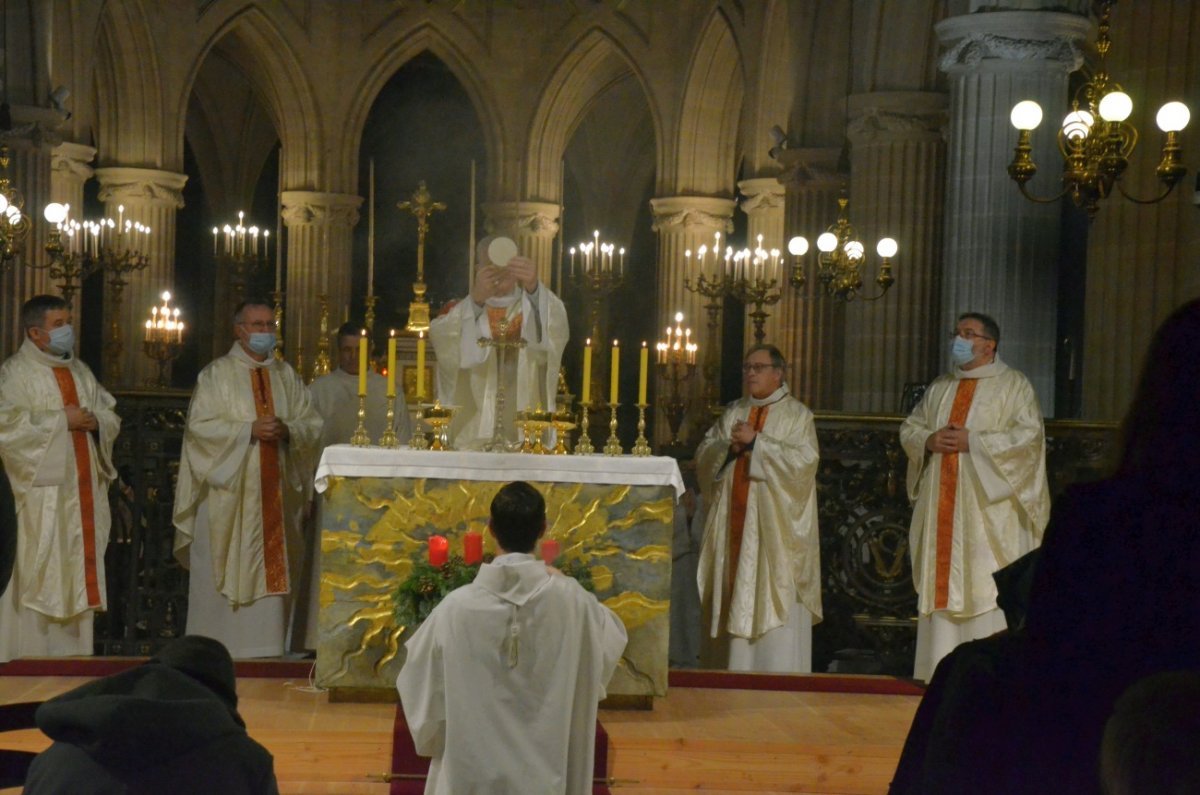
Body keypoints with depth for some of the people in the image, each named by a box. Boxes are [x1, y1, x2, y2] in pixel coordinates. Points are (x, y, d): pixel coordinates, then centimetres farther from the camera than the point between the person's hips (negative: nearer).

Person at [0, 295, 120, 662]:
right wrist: (61, 421, -15)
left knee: (78, 572, 7)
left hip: (82, 490, 7)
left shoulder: (80, 371, 17)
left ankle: (72, 654, 13)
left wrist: (96, 421, -4)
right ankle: (30, 657, -1)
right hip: (40, 493, -7)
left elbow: (112, 416, 19)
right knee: (38, 576, -6)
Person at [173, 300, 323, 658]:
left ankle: (266, 650, 7)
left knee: (273, 571, 3)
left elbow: (313, 424, 9)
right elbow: (200, 426, -9)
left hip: (276, 493, 4)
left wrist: (288, 430, -12)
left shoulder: (287, 376, 14)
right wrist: (249, 430, -18)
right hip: (229, 493, -4)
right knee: (227, 572, -4)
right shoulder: (217, 374, 1)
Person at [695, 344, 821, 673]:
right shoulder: (733, 413, 18)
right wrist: (728, 446, -9)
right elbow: (703, 455, 11)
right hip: (735, 521, 5)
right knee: (734, 597, 2)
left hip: (775, 525, -5)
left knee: (775, 604, -9)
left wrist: (756, 441, -14)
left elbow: (803, 460, -12)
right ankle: (733, 668, 6)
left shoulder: (797, 415, 3)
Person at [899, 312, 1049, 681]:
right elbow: (908, 427, 19)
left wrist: (972, 442, -16)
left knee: (986, 590, -9)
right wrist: (928, 440, -4)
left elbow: (1029, 435, -11)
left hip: (988, 508, -6)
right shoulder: (939, 387, 19)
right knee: (941, 581, 4)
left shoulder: (1013, 385, 0)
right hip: (942, 507, 6)